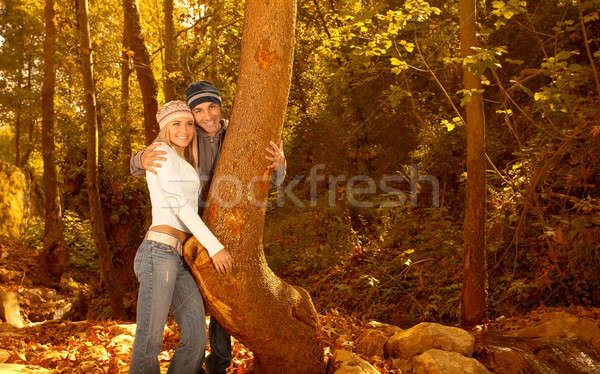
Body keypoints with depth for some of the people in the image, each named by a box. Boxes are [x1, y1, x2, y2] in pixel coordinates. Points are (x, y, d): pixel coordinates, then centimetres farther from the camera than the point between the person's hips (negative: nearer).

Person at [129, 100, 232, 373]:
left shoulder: (184, 164, 26)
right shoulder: (161, 152, 1)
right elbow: (180, 204, -8)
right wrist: (214, 247, -10)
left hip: (181, 259, 8)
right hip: (159, 252, -8)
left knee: (196, 338, 0)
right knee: (149, 342, -9)